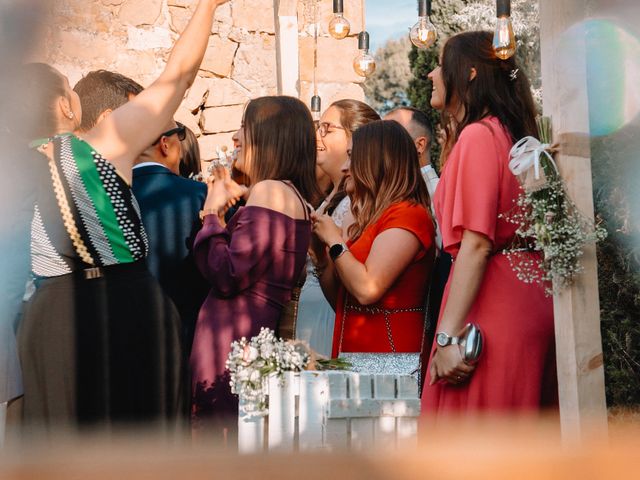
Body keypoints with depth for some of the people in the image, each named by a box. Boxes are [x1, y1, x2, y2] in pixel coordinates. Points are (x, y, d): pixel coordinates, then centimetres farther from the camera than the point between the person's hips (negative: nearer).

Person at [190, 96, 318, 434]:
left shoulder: (269, 191, -12)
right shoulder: (294, 196, 17)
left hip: (233, 344, -10)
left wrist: (213, 215, -4)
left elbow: (227, 276, -17)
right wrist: (231, 209, 17)